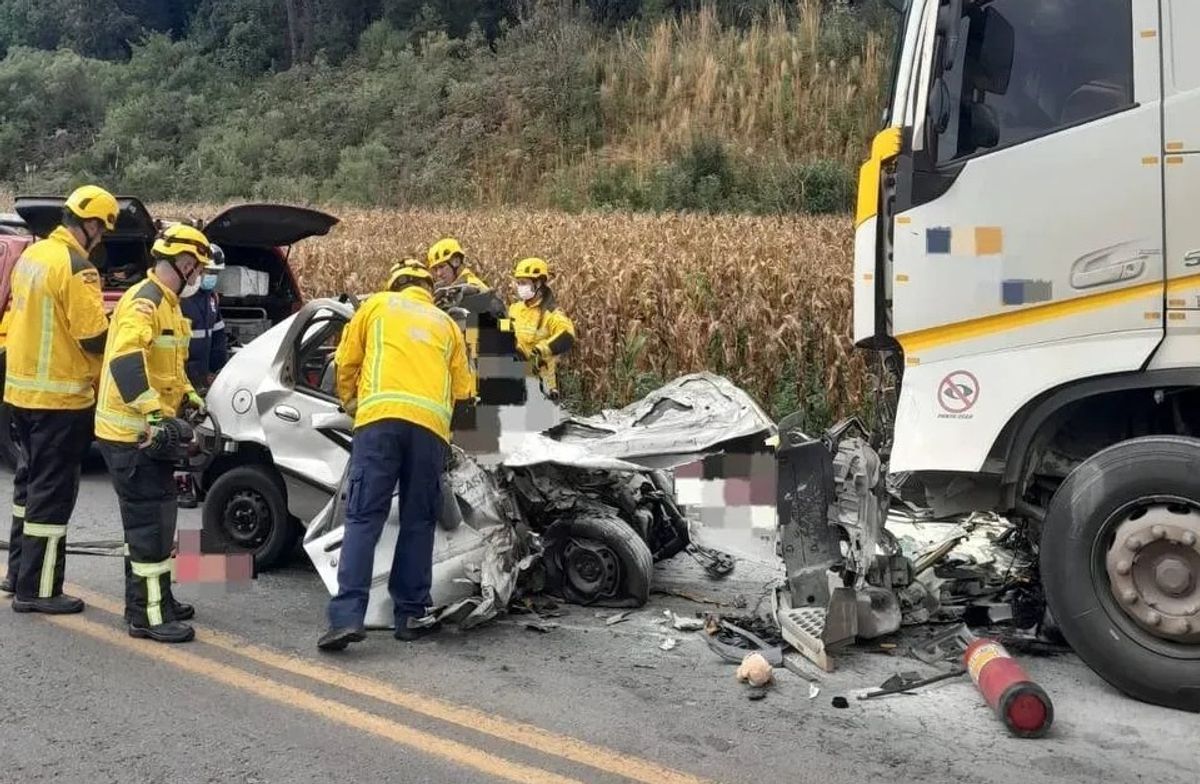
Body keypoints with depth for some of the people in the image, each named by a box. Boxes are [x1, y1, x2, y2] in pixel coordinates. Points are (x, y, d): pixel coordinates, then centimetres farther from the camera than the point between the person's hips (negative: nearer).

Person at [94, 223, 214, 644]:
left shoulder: (166, 303, 15)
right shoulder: (145, 302, -18)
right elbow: (125, 360, -33)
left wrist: (188, 397, 13)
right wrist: (155, 414, -38)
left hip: (148, 432, 11)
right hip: (133, 433, -11)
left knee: (150, 518, 18)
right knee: (151, 521, -7)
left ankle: (148, 600, 30)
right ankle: (148, 615, 0)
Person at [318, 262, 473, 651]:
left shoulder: (377, 304, 20)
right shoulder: (447, 324, 27)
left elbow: (346, 362, 19)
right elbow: (461, 388, 23)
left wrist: (350, 403, 35)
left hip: (381, 417, -2)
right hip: (431, 425, 2)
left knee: (364, 518, -5)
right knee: (418, 522, 10)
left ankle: (347, 616, -15)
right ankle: (409, 615, 10)